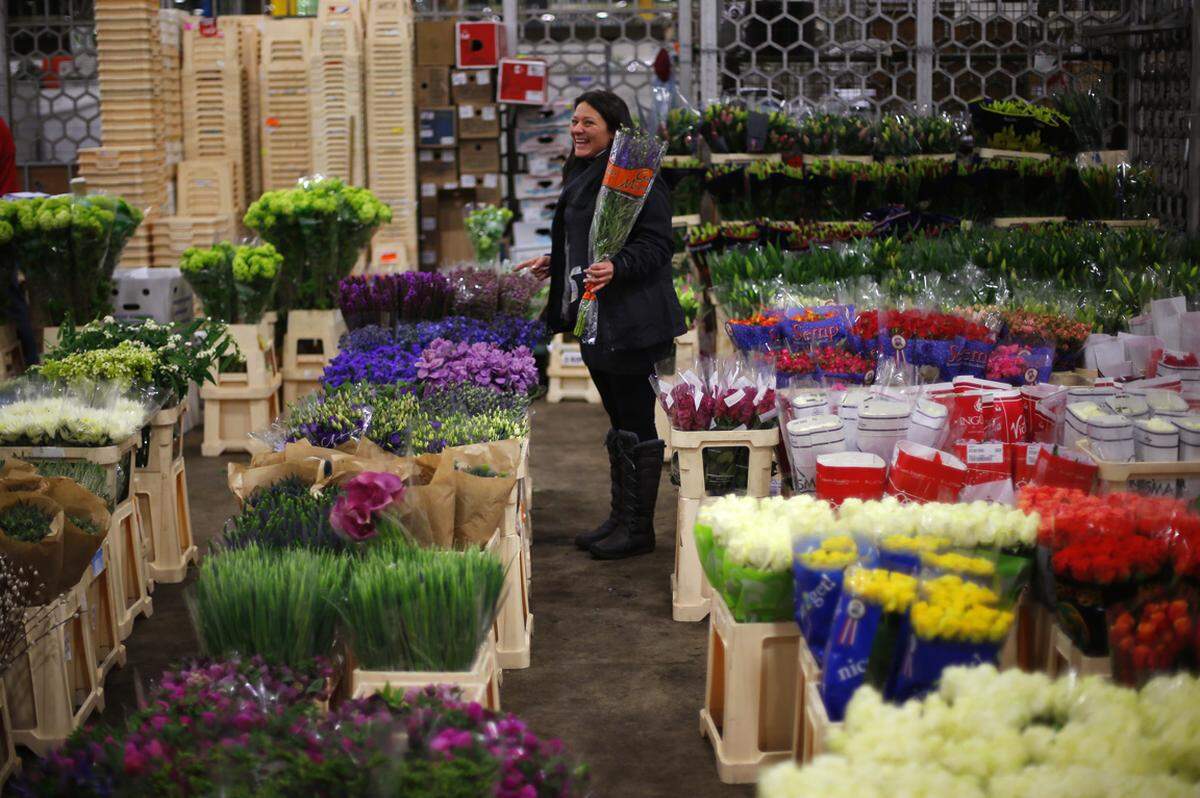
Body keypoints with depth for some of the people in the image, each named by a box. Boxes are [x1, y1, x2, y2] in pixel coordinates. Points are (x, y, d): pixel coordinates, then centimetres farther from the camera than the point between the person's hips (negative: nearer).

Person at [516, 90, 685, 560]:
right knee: (619, 423, 16)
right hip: (596, 320, 10)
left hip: (630, 322, -10)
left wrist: (616, 268, -34)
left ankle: (639, 529, 6)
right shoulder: (582, 176, 15)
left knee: (637, 424, -1)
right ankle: (620, 518, 25)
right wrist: (554, 262, 28)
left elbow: (656, 244, -20)